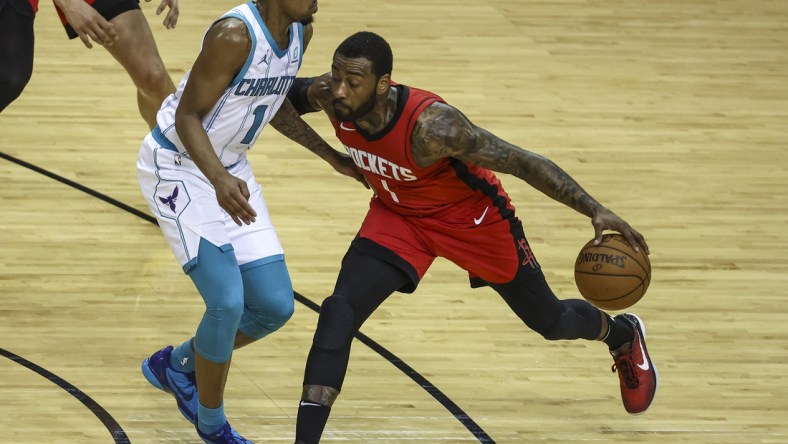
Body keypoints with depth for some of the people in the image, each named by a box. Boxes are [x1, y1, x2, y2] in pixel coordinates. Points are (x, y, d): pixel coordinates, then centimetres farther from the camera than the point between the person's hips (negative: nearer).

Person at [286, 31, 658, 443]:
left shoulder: (431, 125, -40)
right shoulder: (326, 96, -26)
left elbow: (523, 161, -34)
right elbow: (287, 91, 0)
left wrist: (596, 211, -38)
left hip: (472, 217, -4)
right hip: (398, 215, 4)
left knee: (548, 320, 17)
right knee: (339, 313, -18)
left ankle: (623, 335, 51)